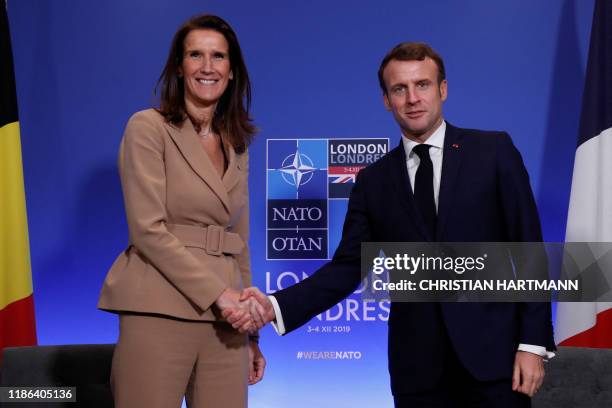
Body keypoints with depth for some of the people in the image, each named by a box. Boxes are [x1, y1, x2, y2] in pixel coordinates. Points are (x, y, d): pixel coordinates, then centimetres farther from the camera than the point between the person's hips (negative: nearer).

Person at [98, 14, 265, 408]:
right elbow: (148, 230, -11)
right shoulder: (149, 127, -3)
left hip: (223, 319, 5)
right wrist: (218, 293, -16)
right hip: (160, 315, -5)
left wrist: (251, 332, 15)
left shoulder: (237, 145, 15)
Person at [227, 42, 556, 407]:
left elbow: (528, 250, -2)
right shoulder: (373, 181, 7)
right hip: (417, 365, 2)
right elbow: (347, 267, 4)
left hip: (492, 351, -2)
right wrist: (276, 306, -11)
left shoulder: (493, 151, 0)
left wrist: (533, 343, -8)